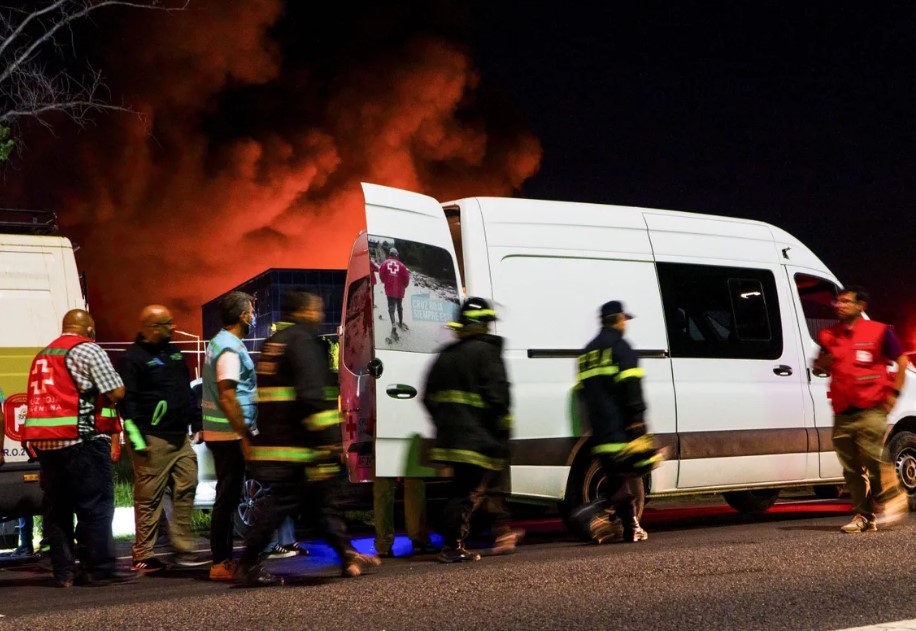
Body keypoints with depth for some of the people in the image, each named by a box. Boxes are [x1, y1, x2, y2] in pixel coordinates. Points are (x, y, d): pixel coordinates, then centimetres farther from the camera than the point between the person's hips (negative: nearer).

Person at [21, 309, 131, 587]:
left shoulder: (43, 355, 20)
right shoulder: (87, 349, -4)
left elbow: (45, 398, 20)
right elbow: (116, 392, -10)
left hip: (43, 440, 8)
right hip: (82, 439, -7)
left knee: (56, 508, 9)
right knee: (95, 505, -4)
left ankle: (63, 571, 10)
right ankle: (100, 568, -4)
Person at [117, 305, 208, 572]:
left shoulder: (173, 352, 18)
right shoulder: (132, 358, -8)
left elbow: (187, 390, 25)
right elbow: (126, 401, -11)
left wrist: (197, 422, 21)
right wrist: (136, 437, -15)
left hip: (180, 437, 8)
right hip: (153, 440, -8)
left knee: (186, 490, 5)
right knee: (149, 497, -5)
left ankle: (182, 548, 12)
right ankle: (143, 555, 1)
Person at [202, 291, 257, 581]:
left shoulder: (218, 343, 15)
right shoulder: (230, 349, -16)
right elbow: (228, 397, -22)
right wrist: (245, 433, -21)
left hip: (219, 433, 10)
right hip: (230, 433, -10)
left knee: (227, 497, 14)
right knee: (228, 497, -5)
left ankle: (223, 559, 21)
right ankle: (221, 563, -1)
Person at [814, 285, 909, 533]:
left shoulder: (878, 331, 0)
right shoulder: (829, 336, 13)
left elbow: (902, 361, 3)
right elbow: (824, 366, 25)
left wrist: (894, 393, -4)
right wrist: (821, 362, 1)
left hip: (871, 409, -5)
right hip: (842, 412, 5)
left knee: (872, 458, -15)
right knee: (851, 468, 4)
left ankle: (893, 498, 7)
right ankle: (863, 515, 11)